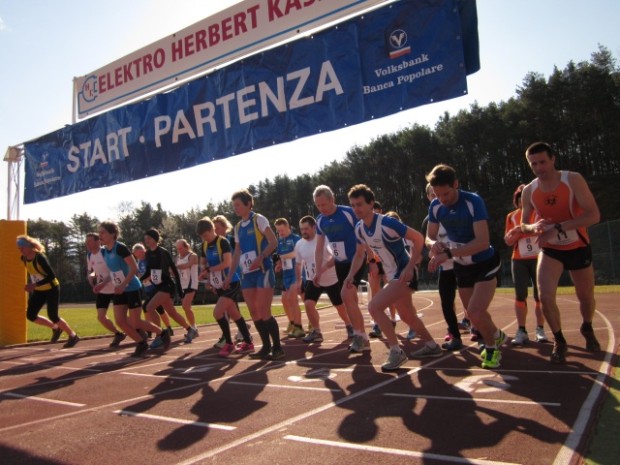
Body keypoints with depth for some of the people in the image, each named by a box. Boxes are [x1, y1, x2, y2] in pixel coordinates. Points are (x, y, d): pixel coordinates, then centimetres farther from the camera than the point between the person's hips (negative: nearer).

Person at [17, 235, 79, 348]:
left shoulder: (40, 257, -24)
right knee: (30, 315, 0)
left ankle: (73, 336, 11)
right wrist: (30, 287, 11)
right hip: (39, 291, 7)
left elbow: (52, 276, -28)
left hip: (51, 289, -7)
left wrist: (34, 285, -33)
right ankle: (55, 328, 22)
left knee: (53, 316, -8)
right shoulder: (24, 259, -2)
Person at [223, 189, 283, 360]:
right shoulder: (238, 227, 15)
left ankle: (277, 348, 3)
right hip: (247, 273, 7)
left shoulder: (258, 219, -4)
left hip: (263, 270, -7)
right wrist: (230, 274, 15)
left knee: (264, 312, -9)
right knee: (254, 313, 6)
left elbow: (273, 242, -11)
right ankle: (266, 347, 17)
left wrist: (260, 257, -26)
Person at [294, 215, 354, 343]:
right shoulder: (299, 244, -1)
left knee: (340, 306, 10)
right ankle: (316, 332, 1)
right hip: (312, 280, 4)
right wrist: (298, 281, 11)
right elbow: (298, 264, 14)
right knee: (308, 304, -16)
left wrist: (322, 269, -36)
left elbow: (336, 257, -26)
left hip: (332, 280, -3)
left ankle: (349, 326, 38)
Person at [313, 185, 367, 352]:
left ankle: (361, 336, -7)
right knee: (351, 300, 9)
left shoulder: (349, 213, -17)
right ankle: (360, 335, 21)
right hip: (340, 264, 6)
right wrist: (318, 271, 4)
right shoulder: (320, 221, 1)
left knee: (346, 295, -19)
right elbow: (319, 248, 8)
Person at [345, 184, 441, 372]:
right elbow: (359, 254, 15)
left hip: (403, 274, -9)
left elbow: (418, 238, -21)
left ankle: (396, 351, -7)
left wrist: (410, 268, -26)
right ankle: (432, 346, 41)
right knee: (407, 316, 22)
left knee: (374, 306, -19)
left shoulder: (387, 223, -25)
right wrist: (351, 275, 0)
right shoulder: (359, 228, -1)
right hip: (392, 276, 9)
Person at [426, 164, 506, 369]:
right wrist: (435, 244, -28)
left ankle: (492, 344, 11)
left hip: (485, 263, -5)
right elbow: (430, 236, -4)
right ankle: (496, 337, 45)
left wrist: (448, 253, -44)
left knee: (475, 312, -20)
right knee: (474, 314, 15)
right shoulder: (435, 206, -12)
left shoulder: (473, 201, -28)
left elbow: (483, 242, -36)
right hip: (462, 266, 6)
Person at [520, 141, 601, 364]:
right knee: (545, 296, -17)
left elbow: (594, 215, -27)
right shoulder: (529, 191, -9)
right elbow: (523, 224, 1)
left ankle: (587, 329, 48)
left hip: (578, 248, -1)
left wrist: (558, 228, -37)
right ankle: (559, 341, 6)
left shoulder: (573, 180, -19)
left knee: (586, 297, 15)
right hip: (550, 250, 1)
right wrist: (534, 227, -23)